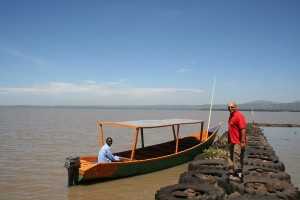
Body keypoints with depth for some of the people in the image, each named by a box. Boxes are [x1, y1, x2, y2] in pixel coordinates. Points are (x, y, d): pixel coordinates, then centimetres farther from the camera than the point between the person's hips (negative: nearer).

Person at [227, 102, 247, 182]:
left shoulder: (239, 116, -16)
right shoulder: (231, 116, 13)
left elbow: (243, 129, -23)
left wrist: (243, 142, -26)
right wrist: (229, 140, 21)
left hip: (238, 142, -10)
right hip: (232, 142, 10)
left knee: (237, 159, -3)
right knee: (231, 158, 17)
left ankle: (239, 176, 6)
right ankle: (232, 173, 29)